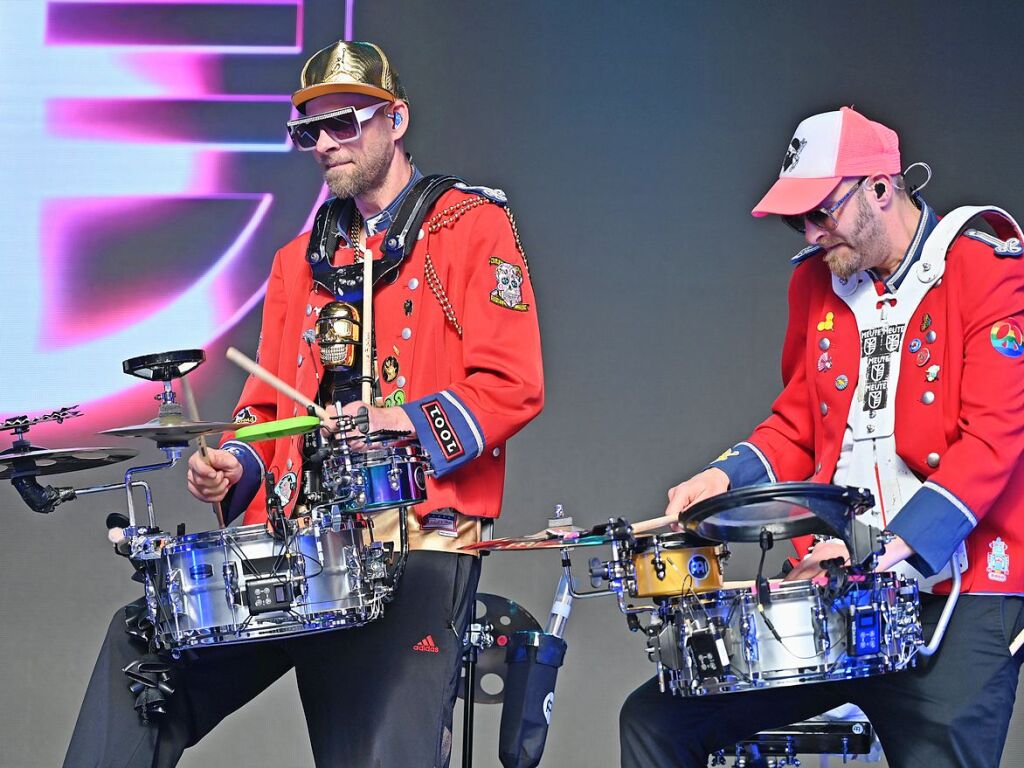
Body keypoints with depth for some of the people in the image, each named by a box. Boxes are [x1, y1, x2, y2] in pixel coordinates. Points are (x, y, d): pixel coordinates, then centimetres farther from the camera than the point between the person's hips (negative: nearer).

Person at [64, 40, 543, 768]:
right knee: (144, 646, -12)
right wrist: (237, 464, 3)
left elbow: (513, 386, -5)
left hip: (419, 541, -6)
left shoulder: (472, 225, 4)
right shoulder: (300, 260, 23)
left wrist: (408, 426, -19)